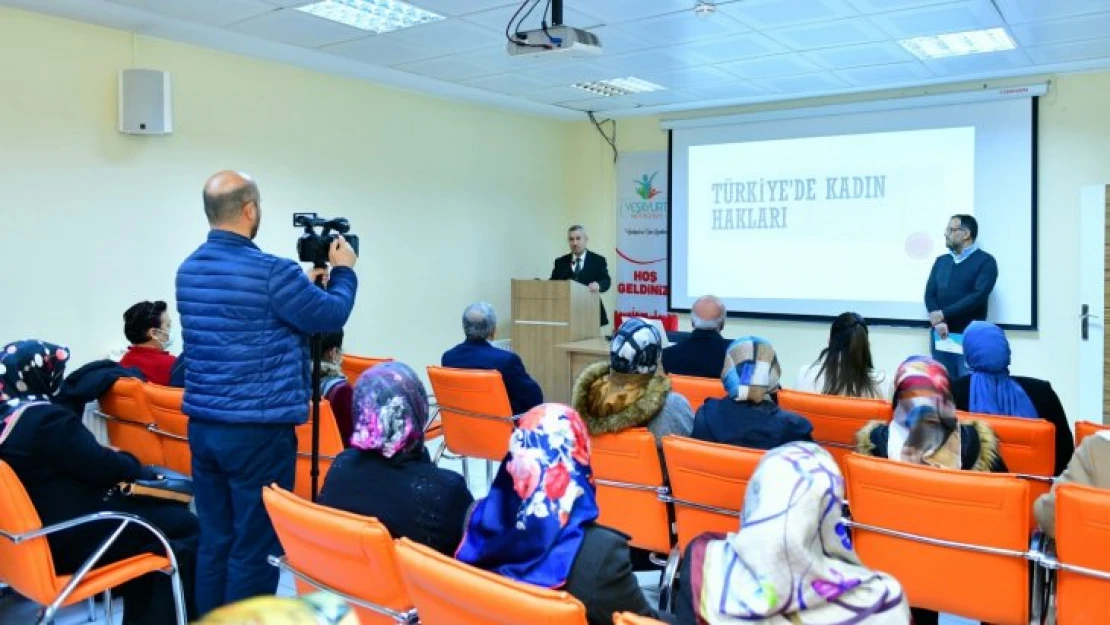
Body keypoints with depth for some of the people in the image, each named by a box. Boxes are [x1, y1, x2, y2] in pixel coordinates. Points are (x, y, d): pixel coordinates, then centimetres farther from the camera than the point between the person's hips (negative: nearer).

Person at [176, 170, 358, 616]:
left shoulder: (188, 270, 8)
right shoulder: (270, 271, -16)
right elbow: (331, 316, -4)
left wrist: (303, 285, 24)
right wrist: (344, 271, 13)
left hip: (203, 426, 8)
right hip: (258, 430, -8)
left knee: (214, 541, 15)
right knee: (254, 548, 3)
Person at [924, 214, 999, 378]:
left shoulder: (985, 261, -1)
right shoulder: (941, 261, 15)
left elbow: (978, 296, -13)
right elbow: (929, 294, 6)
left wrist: (943, 314, -14)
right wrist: (937, 322, -12)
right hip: (941, 335, 5)